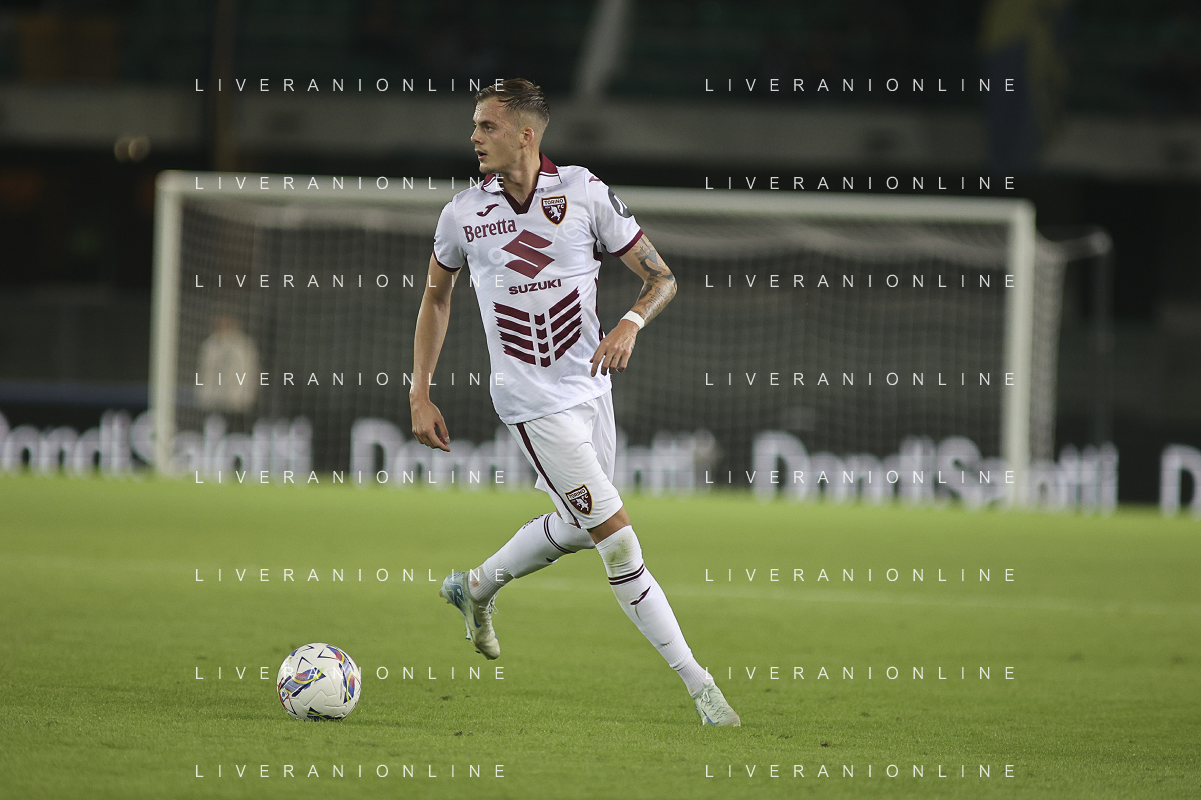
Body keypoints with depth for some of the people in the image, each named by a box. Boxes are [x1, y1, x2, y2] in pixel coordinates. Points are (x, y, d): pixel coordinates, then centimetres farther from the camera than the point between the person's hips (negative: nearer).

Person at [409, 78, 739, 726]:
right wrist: (420, 394, 7)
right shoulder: (462, 214, -6)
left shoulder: (586, 194, -7)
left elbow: (660, 277, -2)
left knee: (576, 528, 20)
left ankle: (476, 589, 45)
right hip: (533, 403, -3)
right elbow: (436, 297, 11)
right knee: (618, 541, -11)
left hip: (591, 384, 4)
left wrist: (630, 325, -23)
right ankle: (697, 684, -7)